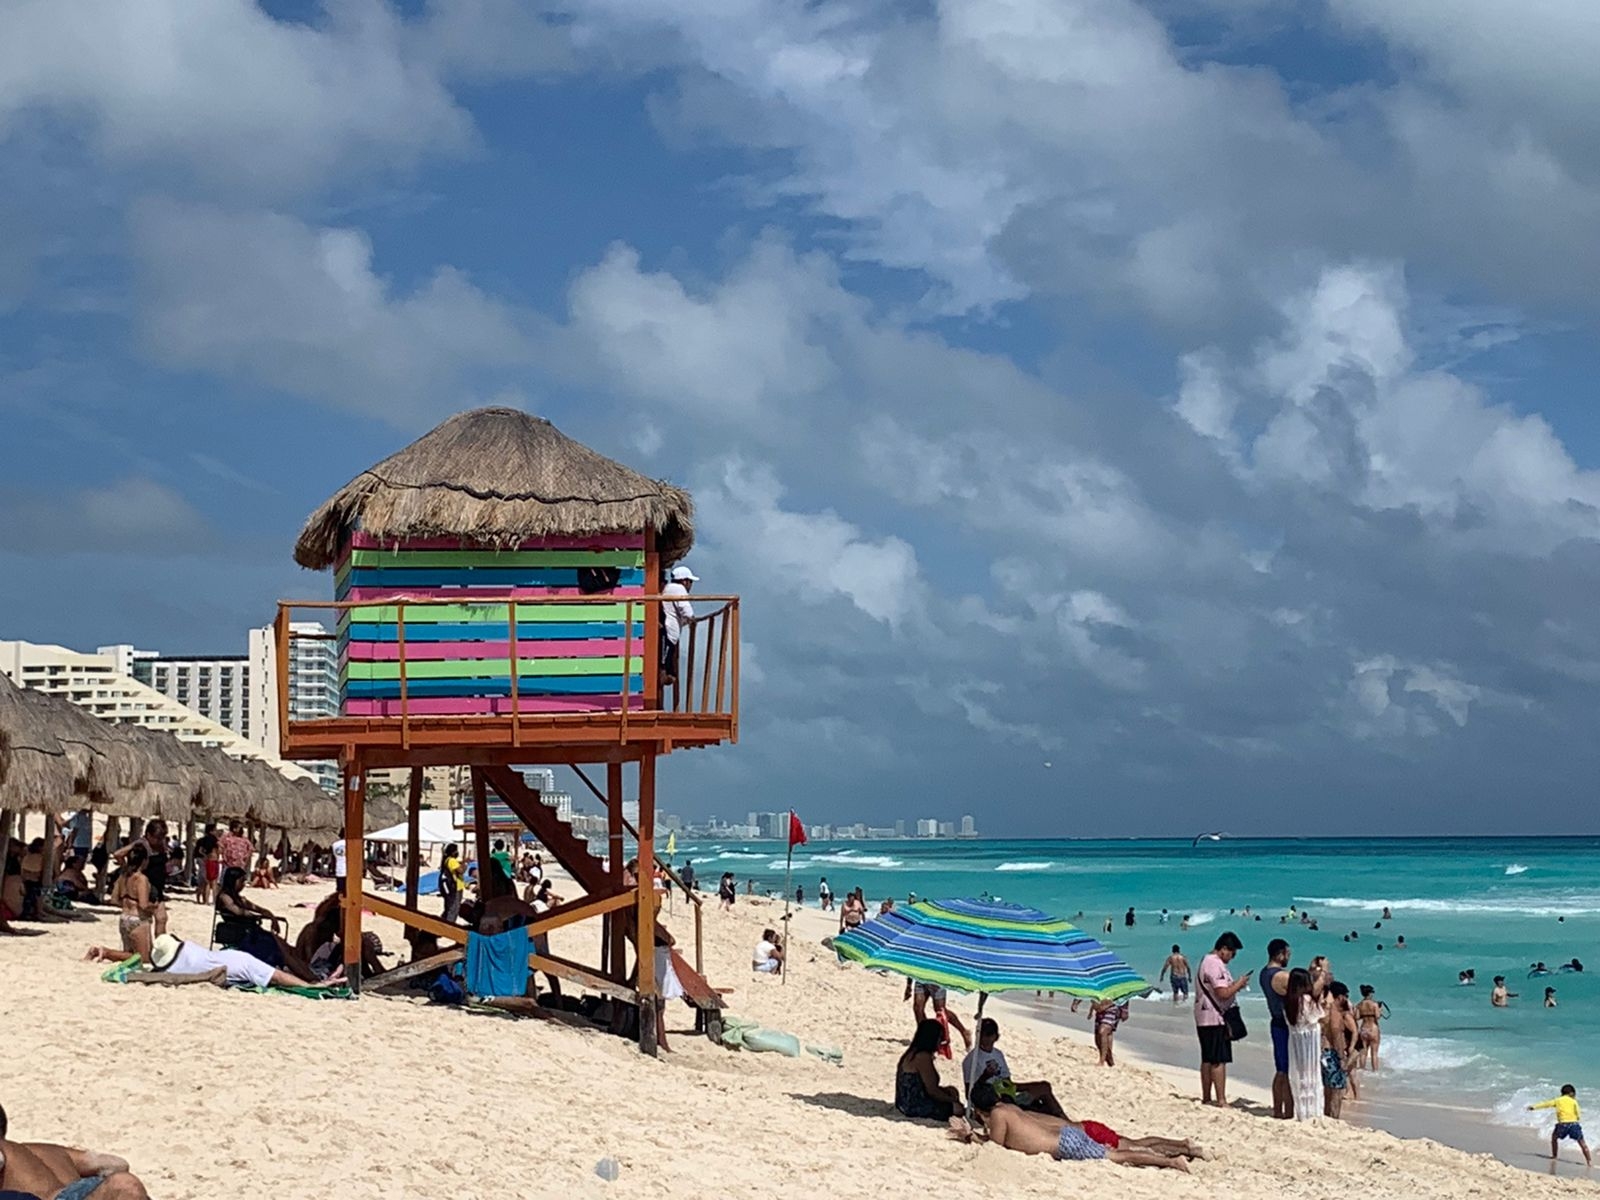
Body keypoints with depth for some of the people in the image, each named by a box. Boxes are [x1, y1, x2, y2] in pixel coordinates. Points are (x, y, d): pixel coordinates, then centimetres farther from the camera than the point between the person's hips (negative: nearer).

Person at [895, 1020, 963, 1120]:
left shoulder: (912, 1054, 14)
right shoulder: (923, 1057, -17)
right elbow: (932, 1091, -17)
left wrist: (945, 1089, 7)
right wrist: (952, 1099, -2)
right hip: (915, 1107, -11)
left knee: (951, 1091, 17)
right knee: (957, 1107, -14)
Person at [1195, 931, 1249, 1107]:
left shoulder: (1206, 960, 16)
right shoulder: (1216, 964, -18)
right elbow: (1224, 993, -24)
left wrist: (1235, 985, 13)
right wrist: (1239, 984, -10)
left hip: (1204, 1019, 11)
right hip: (1215, 1019, -11)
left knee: (1207, 1059, 15)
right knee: (1219, 1060, -9)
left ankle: (1206, 1098, 21)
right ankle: (1221, 1101, -10)